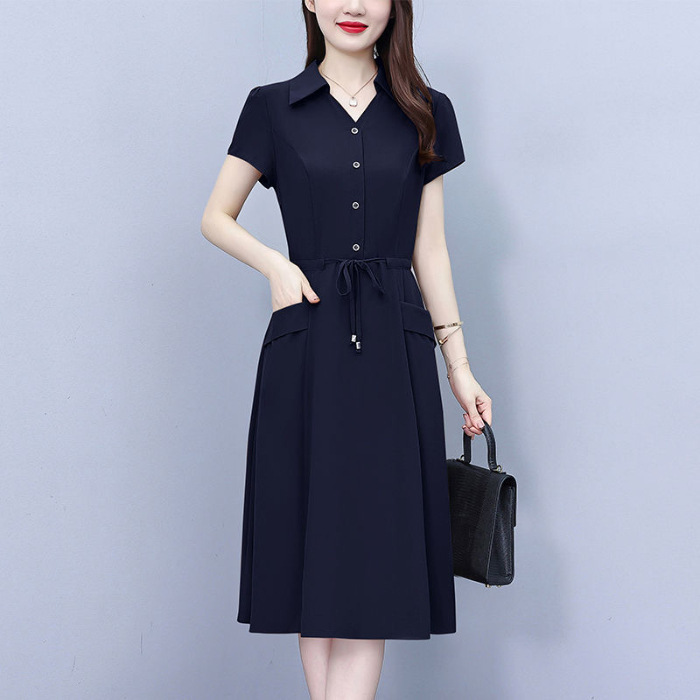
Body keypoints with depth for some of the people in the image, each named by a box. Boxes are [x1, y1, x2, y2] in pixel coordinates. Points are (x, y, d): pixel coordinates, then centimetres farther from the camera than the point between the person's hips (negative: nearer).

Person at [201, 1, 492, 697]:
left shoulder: (424, 114, 10)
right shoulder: (273, 107, 6)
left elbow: (430, 249, 11)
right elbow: (216, 217, 12)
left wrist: (459, 365, 7)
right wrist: (276, 264, -7)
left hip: (395, 349, 1)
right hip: (307, 347, -1)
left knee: (373, 556, -4)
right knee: (313, 543, 2)